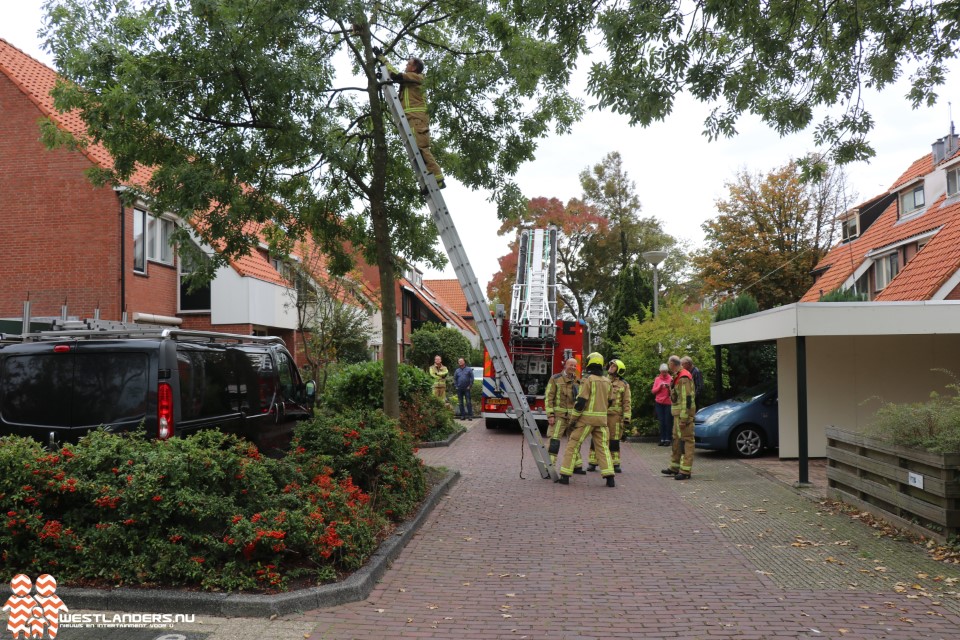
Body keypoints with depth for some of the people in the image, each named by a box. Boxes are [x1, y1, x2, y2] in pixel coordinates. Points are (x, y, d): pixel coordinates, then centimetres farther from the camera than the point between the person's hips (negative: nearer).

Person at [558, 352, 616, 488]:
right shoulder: (606, 381, 9)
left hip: (587, 418, -5)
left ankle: (565, 475, 2)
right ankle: (609, 477, -4)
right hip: (601, 419, 5)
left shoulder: (588, 380, -11)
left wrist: (573, 419, -10)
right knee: (603, 447, 6)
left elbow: (581, 401, -15)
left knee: (573, 445, 3)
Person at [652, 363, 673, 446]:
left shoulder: (671, 379, 2)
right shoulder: (657, 379, 8)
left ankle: (667, 439, -2)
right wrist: (660, 386, -11)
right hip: (659, 403, 2)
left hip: (668, 403, -2)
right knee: (661, 422, 2)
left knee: (668, 422, -5)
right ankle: (662, 439, 5)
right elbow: (653, 391, 4)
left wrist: (669, 387, -18)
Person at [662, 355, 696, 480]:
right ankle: (675, 467, 27)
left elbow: (687, 399, -22)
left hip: (684, 413, -11)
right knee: (677, 440, 17)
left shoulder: (684, 378, -17)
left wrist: (683, 418, -23)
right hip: (678, 413, 11)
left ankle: (686, 471, -6)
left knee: (686, 440, -7)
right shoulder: (677, 377, 16)